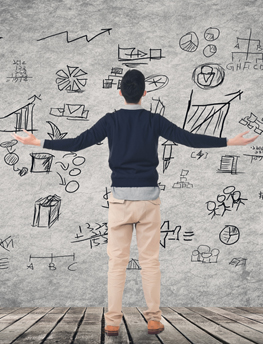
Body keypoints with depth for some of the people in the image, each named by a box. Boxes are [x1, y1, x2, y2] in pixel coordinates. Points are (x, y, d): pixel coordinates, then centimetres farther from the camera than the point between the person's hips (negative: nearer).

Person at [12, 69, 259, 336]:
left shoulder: (110, 121, 0)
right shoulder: (154, 121, 0)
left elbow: (77, 143, -5)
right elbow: (189, 139, -3)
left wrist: (39, 143, 4)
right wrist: (230, 142, 3)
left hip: (120, 197, 0)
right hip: (148, 197, 0)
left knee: (117, 261, 4)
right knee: (150, 261, 6)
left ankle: (112, 322, 7)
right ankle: (153, 320, 11)